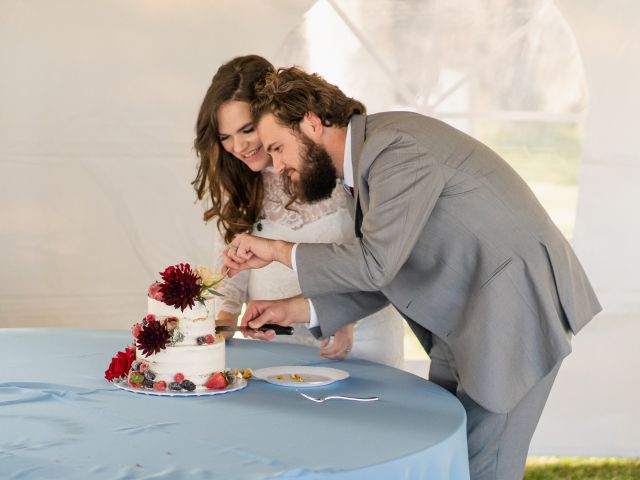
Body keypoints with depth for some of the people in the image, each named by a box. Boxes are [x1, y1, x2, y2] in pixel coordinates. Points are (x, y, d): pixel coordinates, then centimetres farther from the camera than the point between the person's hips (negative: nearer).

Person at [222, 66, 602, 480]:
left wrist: (278, 250, -15)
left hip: (515, 306, -10)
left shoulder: (396, 148, -21)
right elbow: (382, 273, 12)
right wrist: (295, 310, 3)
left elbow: (376, 264, -28)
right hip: (465, 318, 10)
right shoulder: (371, 152, 10)